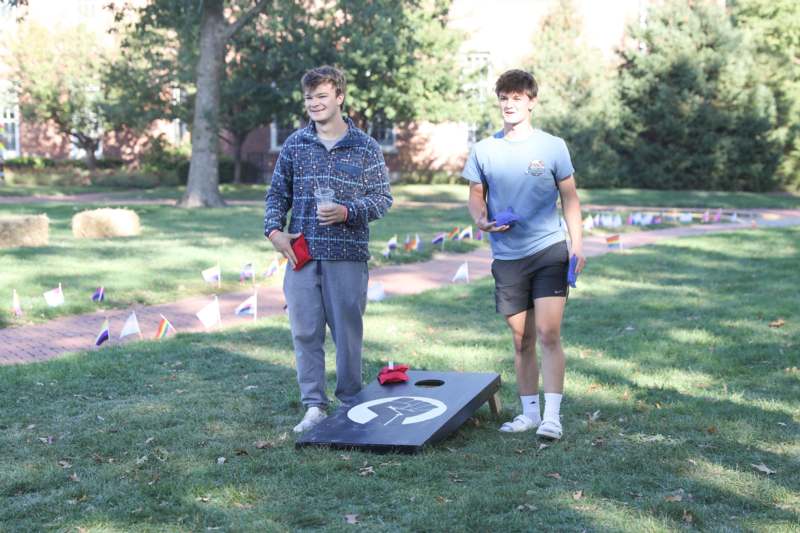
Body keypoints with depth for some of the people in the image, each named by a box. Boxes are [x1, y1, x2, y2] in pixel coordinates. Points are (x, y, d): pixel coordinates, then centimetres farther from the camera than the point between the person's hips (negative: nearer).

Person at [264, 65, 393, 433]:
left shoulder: (365, 147, 2)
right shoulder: (295, 144, 9)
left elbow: (382, 199, 2)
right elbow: (278, 193, 14)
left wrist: (347, 212, -14)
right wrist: (274, 230, -2)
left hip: (348, 255, -2)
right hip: (301, 253, 2)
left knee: (348, 331, 4)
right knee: (305, 331, 3)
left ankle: (351, 403, 18)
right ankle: (314, 406, 13)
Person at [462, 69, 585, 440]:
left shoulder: (552, 146, 1)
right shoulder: (484, 150, 7)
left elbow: (569, 198, 5)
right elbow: (476, 196, 13)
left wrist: (577, 245, -5)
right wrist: (482, 220, -9)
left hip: (549, 250, -2)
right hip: (507, 256, 3)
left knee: (548, 333, -11)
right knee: (521, 339, 9)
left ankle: (552, 415, -7)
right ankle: (529, 411, 19)